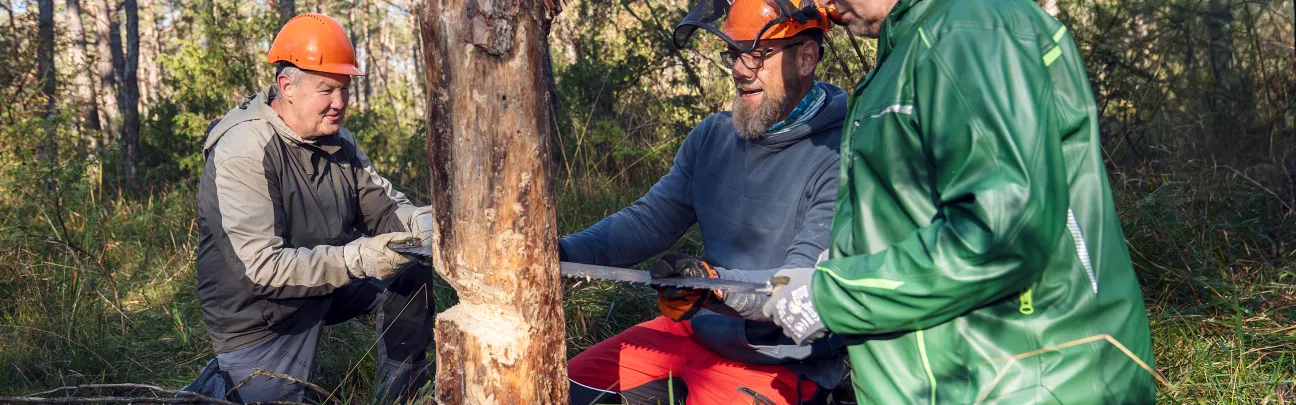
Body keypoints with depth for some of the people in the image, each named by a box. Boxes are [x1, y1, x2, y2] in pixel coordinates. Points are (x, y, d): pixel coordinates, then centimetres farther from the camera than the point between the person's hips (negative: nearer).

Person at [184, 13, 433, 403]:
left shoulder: (338, 141, -2)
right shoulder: (244, 152, -25)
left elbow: (383, 207, 1)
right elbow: (264, 267, -29)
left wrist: (421, 222, -22)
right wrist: (356, 258, -37)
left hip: (325, 290, 7)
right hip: (258, 321, -6)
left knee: (411, 271, -6)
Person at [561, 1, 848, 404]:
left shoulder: (840, 157, -19)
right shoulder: (713, 136, 4)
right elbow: (651, 219, 3)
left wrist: (716, 284, -42)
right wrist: (569, 251, -13)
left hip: (778, 362, -6)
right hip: (695, 329, 7)